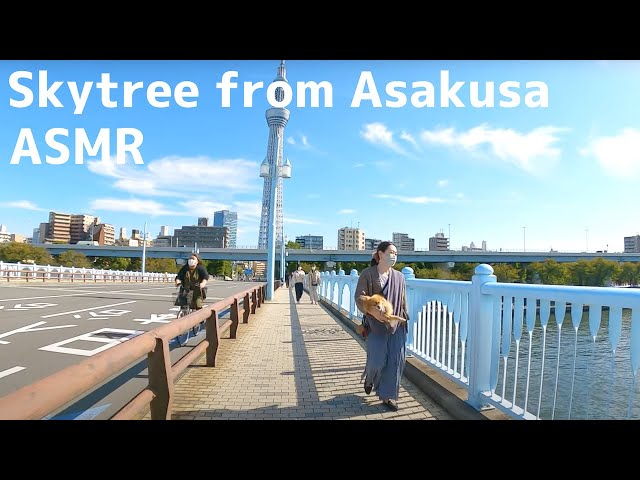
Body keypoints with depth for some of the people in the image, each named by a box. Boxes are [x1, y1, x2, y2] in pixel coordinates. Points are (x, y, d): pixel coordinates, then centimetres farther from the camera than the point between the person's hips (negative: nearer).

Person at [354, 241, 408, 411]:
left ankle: (388, 396, 20)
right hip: (376, 325, -4)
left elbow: (403, 301, 12)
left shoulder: (399, 277, 7)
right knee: (377, 360, -1)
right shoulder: (367, 273, -6)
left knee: (396, 360, 3)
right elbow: (359, 297, -10)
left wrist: (404, 318, 9)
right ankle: (369, 378, 35)